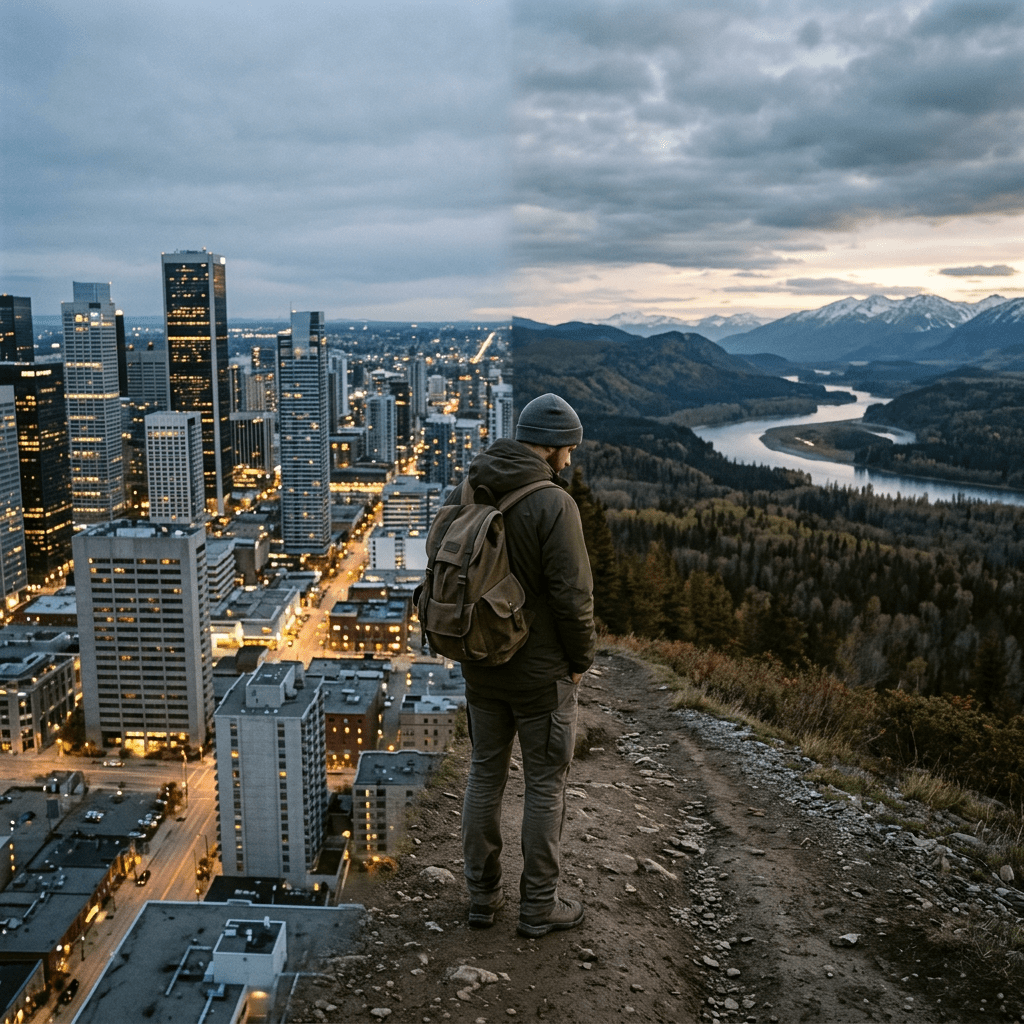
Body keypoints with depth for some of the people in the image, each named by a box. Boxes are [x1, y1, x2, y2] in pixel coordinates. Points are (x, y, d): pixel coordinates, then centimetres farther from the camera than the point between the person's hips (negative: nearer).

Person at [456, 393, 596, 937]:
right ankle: (538, 906, 22)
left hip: (480, 665, 6)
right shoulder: (553, 504, -21)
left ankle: (482, 895, 29)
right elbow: (572, 595, -21)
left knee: (484, 776, 17)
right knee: (545, 786, 9)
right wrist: (580, 660, -5)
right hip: (541, 672, -6)